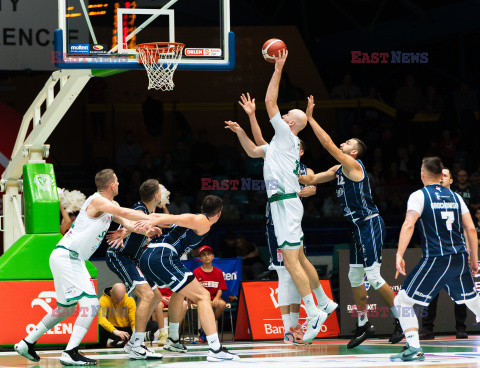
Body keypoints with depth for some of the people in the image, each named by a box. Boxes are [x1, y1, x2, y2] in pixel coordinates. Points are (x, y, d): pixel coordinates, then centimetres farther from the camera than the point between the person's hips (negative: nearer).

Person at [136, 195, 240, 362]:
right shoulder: (203, 222, 4)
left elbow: (155, 216, 24)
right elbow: (178, 219, -14)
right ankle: (215, 349, -22)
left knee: (180, 291, 34)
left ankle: (173, 339, 39)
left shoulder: (191, 217, 29)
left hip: (145, 257, 9)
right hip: (162, 256, -9)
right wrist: (152, 222, -27)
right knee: (202, 296, -9)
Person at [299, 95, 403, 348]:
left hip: (370, 224, -10)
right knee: (354, 277, 11)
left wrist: (310, 118, -16)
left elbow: (328, 144, -20)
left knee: (373, 276, -12)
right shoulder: (338, 170, 15)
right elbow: (311, 180, 21)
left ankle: (401, 319, -3)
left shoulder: (353, 165, -12)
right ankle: (363, 325, 18)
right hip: (359, 226, 10)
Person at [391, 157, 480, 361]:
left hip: (435, 260, -5)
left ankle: (414, 348, -11)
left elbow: (408, 225, -15)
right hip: (459, 259, 5)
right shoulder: (455, 197, 13)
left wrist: (399, 255, -18)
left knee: (403, 301, 1)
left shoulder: (419, 196, -1)